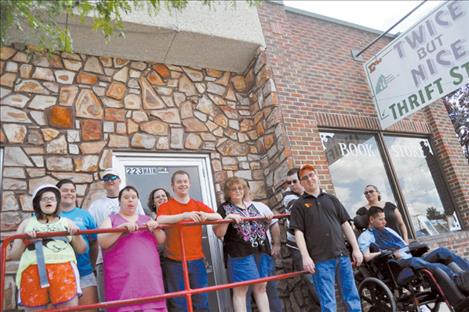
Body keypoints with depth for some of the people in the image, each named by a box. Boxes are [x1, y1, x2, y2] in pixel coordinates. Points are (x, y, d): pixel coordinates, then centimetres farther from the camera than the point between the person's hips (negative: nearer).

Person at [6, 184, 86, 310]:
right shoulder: (27, 223, 17)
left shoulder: (67, 222, 18)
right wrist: (24, 241, -2)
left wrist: (76, 235, -4)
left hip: (64, 273, 0)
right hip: (33, 274, 0)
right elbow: (13, 255, 15)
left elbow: (81, 249, 14)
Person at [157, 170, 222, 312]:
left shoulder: (198, 205, 10)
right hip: (175, 262, -3)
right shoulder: (165, 206, 0)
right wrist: (184, 215, -35)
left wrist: (206, 215, -21)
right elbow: (160, 220, -22)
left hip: (197, 260, 3)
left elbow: (219, 217, 0)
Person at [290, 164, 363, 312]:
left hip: (342, 255, 4)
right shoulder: (299, 204, 3)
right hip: (320, 259, -3)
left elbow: (345, 224, 13)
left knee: (352, 296, 10)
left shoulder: (331, 199, 14)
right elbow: (298, 232, -4)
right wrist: (305, 256, -14)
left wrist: (356, 248, 7)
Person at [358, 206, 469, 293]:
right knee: (415, 260, -40)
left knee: (442, 251, -15)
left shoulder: (388, 230, 28)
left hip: (412, 258, 8)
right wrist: (389, 252, -7)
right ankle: (458, 279, -61)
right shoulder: (365, 236, 6)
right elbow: (367, 257, -11)